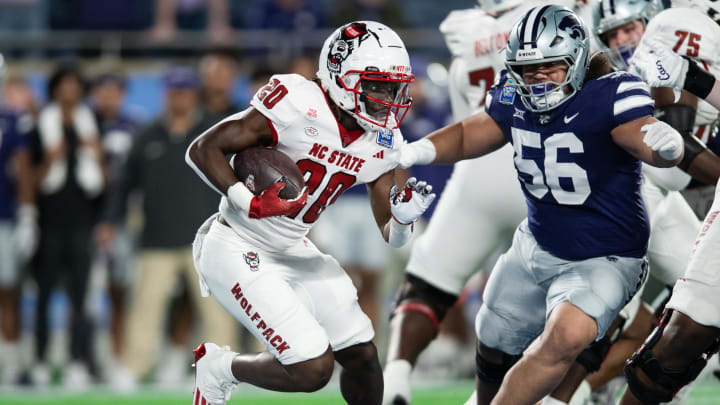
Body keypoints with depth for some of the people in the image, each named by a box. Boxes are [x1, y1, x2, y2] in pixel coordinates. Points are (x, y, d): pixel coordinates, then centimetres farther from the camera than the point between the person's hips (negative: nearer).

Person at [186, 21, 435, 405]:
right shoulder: (298, 107, -24)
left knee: (362, 355, 7)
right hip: (238, 252, -8)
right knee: (313, 368, -14)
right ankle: (220, 369, 11)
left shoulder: (381, 142, -2)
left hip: (293, 252, 8)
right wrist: (251, 203, -34)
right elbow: (203, 149, -22)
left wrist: (403, 218, -21)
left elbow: (390, 236, 3)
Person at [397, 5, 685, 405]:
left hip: (602, 262, -6)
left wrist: (667, 144, -62)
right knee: (494, 344, 21)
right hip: (535, 248, 7)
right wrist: (418, 151, -14)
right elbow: (466, 136, 6)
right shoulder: (514, 98, -6)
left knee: (567, 336, -32)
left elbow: (645, 139, -38)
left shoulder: (608, 97, -24)